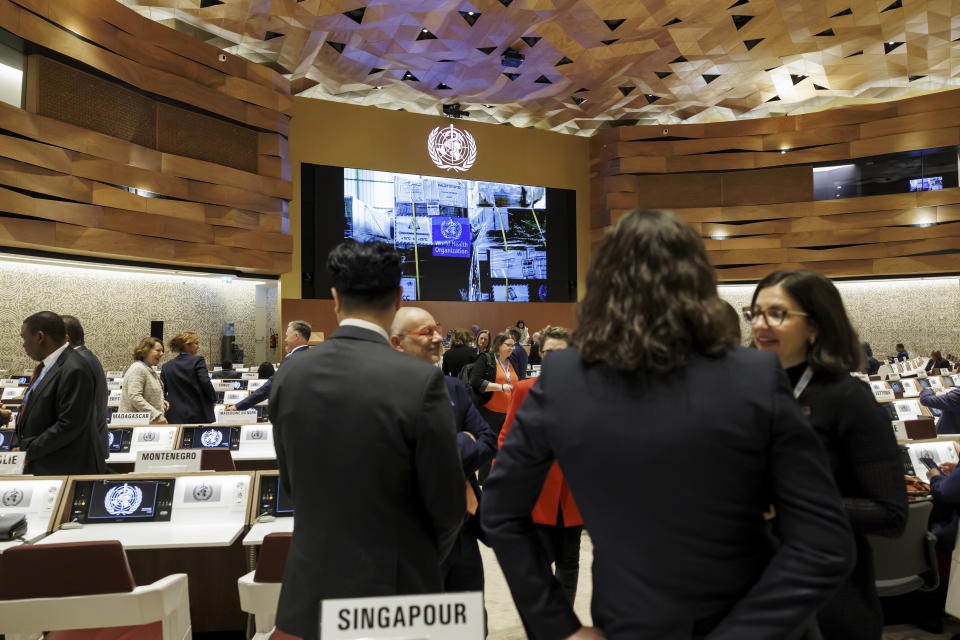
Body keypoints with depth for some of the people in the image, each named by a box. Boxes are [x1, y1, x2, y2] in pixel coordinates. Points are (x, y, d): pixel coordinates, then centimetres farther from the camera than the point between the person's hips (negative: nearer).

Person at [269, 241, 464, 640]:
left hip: (312, 587, 4)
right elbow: (448, 506, -11)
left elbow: (291, 484, 6)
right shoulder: (421, 381, -20)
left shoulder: (288, 376, -6)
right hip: (392, 588, -4)